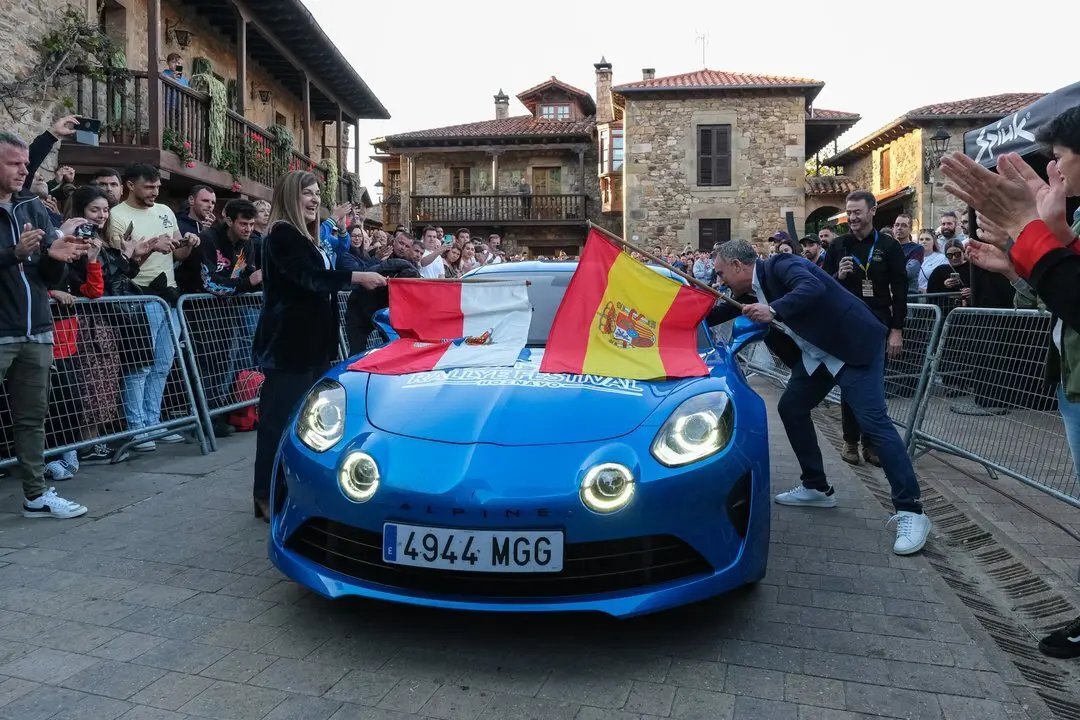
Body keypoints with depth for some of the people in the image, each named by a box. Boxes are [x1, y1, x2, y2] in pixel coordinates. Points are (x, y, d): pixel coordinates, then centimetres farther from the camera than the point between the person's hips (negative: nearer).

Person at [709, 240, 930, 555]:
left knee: (873, 421, -15)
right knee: (791, 408, 10)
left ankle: (911, 511, -11)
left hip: (854, 345, -10)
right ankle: (817, 487, 23)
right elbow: (725, 311, 21)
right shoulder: (755, 286, 7)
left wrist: (773, 312, -48)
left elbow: (813, 287, -38)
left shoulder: (781, 266, -19)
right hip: (818, 353, 10)